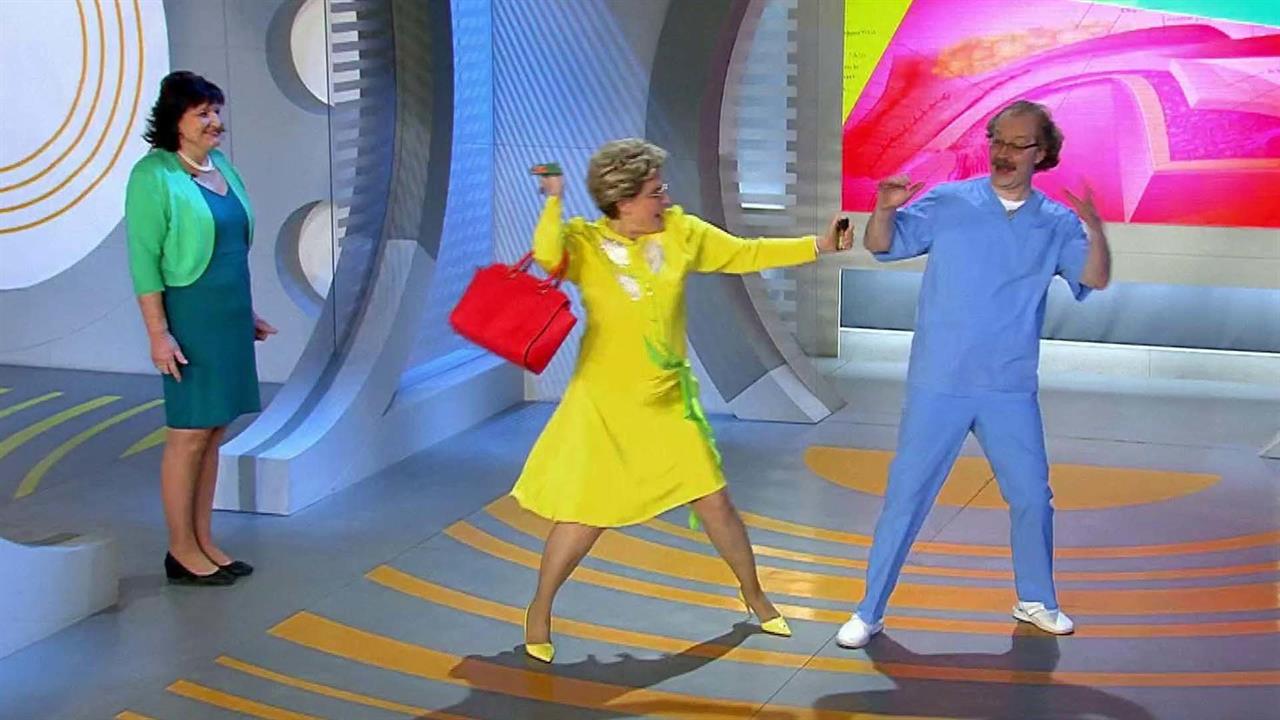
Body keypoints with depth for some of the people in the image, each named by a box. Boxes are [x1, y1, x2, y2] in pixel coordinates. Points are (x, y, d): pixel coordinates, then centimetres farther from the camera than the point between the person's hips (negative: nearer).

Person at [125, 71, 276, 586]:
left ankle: (204, 542, 19)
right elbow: (144, 260, -14)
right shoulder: (154, 175, -11)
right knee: (188, 436, -2)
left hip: (229, 316, 7)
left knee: (213, 433, 11)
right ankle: (182, 552, 8)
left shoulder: (222, 168, 11)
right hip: (190, 317, -7)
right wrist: (158, 332, -18)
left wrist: (247, 313, 19)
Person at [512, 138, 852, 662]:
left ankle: (753, 595, 31)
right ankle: (539, 610, 22)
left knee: (714, 500, 8)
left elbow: (747, 254, 5)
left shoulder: (681, 232, -3)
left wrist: (816, 246, 2)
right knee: (584, 515, -1)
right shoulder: (584, 242, -14)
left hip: (668, 401, 3)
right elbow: (547, 257, -36)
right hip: (605, 404, -3)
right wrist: (553, 200, -27)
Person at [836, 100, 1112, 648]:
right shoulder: (948, 203, -3)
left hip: (1011, 391, 2)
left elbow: (1096, 279, -9)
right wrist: (884, 210, -26)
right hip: (937, 386, -2)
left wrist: (1095, 230, -29)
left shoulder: (1056, 223, 2)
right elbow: (881, 246, -4)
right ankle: (870, 611, 11)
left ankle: (1036, 601, 33)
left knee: (1032, 497, 12)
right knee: (905, 496, 1)